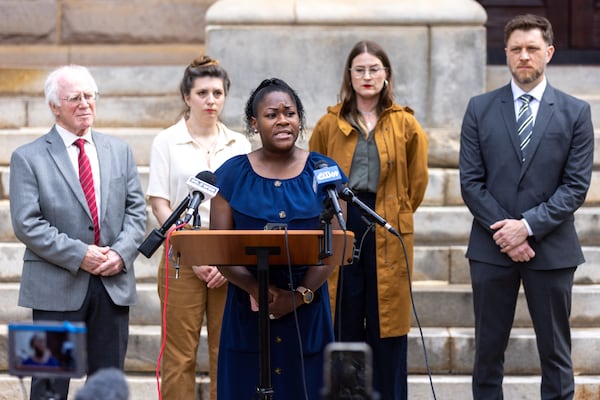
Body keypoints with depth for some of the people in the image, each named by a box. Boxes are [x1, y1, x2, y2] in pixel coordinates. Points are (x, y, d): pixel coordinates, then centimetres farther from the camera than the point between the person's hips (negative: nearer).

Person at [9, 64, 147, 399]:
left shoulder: (120, 151, 12)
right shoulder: (28, 157, -2)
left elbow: (136, 210, 9)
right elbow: (27, 224, -10)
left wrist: (121, 253, -9)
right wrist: (79, 256, -16)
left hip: (114, 284, 4)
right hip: (57, 287, -4)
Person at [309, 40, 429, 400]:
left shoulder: (405, 124, 6)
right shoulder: (330, 124, 7)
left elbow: (417, 181, 10)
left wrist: (397, 215, 9)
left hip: (389, 232, -1)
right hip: (341, 228, 1)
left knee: (388, 322, 1)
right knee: (345, 323, 1)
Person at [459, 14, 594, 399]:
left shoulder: (575, 112, 2)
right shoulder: (480, 108, 5)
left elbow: (576, 186, -4)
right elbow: (471, 182, 1)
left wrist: (528, 226, -14)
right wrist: (504, 232, -10)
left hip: (552, 249, -1)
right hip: (492, 248, 1)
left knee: (555, 352, 5)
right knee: (489, 350, 7)